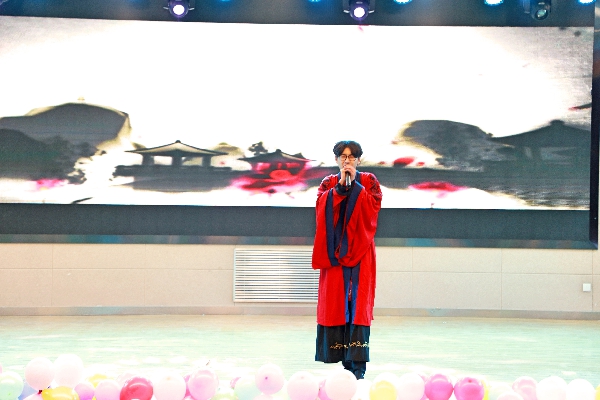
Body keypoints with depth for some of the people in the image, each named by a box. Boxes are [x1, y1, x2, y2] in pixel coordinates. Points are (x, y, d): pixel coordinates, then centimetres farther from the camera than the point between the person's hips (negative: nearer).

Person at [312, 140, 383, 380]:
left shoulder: (369, 182, 9)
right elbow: (322, 206, -6)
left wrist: (354, 184, -10)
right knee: (335, 301, -2)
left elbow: (373, 206, -8)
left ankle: (357, 363, -14)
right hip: (335, 250, 2)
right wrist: (340, 185, -12)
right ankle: (345, 358, 8)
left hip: (360, 250, -2)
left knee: (358, 301, -10)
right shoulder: (328, 183, 13)